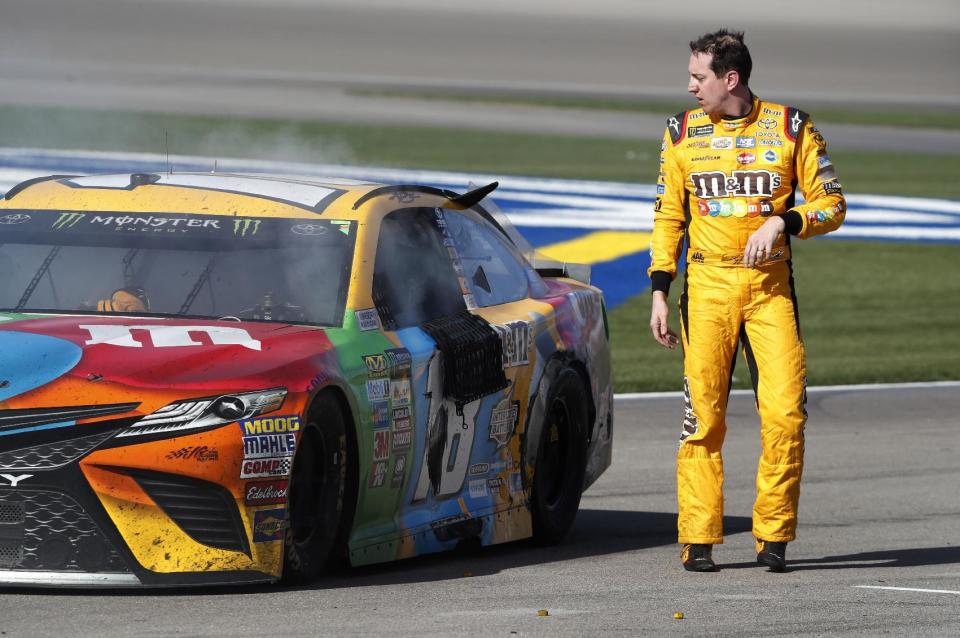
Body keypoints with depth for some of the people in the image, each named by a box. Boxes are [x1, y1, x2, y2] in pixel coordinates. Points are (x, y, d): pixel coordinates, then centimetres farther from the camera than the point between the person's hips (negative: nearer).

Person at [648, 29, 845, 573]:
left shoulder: (791, 128, 2)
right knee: (703, 416, -4)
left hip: (771, 284, -1)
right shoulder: (682, 132, 9)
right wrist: (660, 293, 7)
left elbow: (832, 205, 4)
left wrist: (782, 222, -14)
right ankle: (699, 540, 1)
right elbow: (668, 217, 14)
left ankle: (774, 536, 2)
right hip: (708, 286, 1)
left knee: (785, 411, -9)